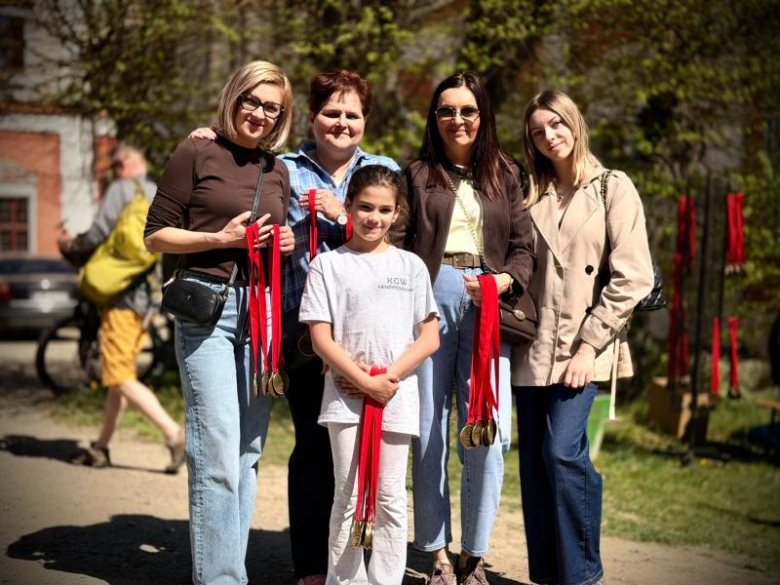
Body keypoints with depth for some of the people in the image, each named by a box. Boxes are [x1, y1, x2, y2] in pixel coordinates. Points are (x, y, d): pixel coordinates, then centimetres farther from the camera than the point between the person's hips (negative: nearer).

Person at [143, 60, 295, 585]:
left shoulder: (278, 172, 17)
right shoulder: (196, 154, 1)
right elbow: (156, 236, -1)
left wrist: (287, 244, 6)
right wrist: (220, 238, -13)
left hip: (263, 310, 6)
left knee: (248, 453, 8)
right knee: (218, 455, -11)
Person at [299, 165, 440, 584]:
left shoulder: (410, 266, 8)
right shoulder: (328, 265, 3)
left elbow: (429, 337, 4)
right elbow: (321, 339, -3)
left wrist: (387, 378, -8)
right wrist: (364, 382, -12)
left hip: (398, 397, 2)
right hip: (345, 396, -1)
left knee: (390, 498, 6)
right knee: (349, 496, 0)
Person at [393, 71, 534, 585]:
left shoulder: (506, 175, 14)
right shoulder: (418, 175, 11)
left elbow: (524, 248, 9)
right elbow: (399, 245, 4)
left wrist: (504, 281, -11)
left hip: (487, 305, 0)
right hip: (430, 298, 0)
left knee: (490, 433, -6)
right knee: (428, 431, 2)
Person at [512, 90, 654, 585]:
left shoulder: (613, 189, 1)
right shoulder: (533, 197, 15)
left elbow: (632, 278, -7)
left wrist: (589, 343, -13)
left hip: (582, 349, -5)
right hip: (533, 349, 5)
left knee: (563, 451, -17)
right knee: (534, 460, 3)